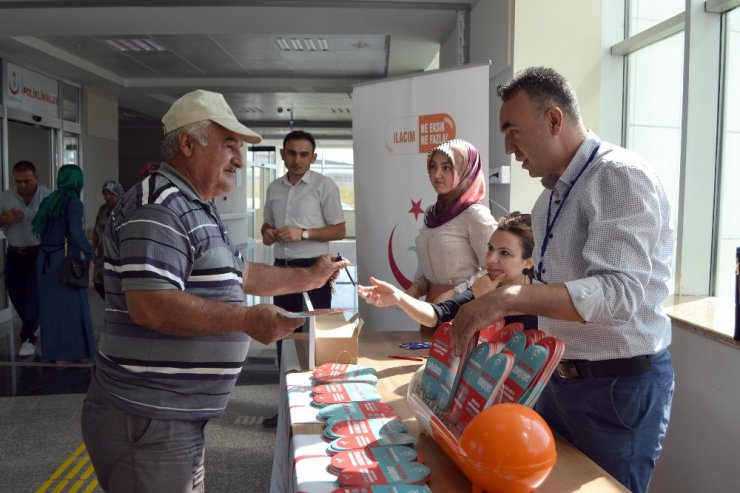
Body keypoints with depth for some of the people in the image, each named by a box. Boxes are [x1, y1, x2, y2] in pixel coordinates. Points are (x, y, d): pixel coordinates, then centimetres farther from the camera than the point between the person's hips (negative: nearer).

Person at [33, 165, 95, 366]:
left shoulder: (48, 201, 8)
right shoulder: (74, 203, -13)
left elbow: (37, 226, 9)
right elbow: (76, 233, -23)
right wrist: (90, 254, -12)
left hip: (45, 258, 7)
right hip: (66, 259, -7)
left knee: (50, 304, 13)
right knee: (71, 305, 2)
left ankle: (53, 351, 20)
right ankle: (67, 353, 5)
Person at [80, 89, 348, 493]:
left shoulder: (196, 209, 15)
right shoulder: (159, 206, -19)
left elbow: (236, 275, 25)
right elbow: (150, 306, -30)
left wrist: (309, 277, 22)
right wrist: (248, 319, -25)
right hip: (146, 421, -10)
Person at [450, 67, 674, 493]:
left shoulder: (621, 178, -18)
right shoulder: (552, 194, 9)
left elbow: (617, 294, -31)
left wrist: (509, 298, -38)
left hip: (620, 385, -8)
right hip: (561, 377, 8)